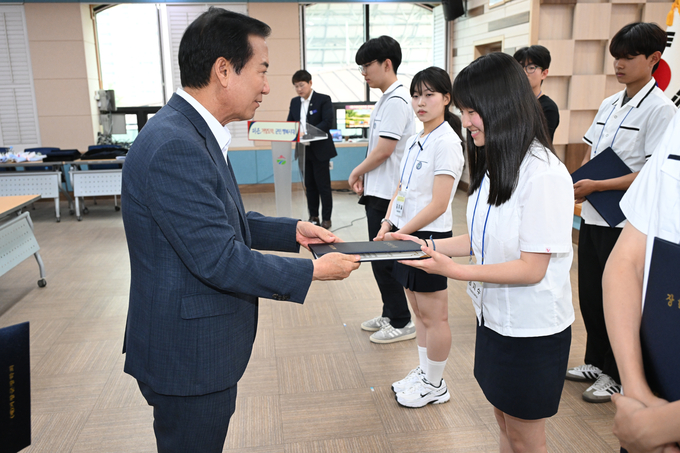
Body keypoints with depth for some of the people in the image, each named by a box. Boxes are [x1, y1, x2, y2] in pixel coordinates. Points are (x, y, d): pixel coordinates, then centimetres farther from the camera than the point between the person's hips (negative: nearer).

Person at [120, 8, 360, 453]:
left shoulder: (195, 132, 6)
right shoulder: (174, 147, -27)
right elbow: (220, 260, -27)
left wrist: (293, 230, 5)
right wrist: (313, 271, -17)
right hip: (189, 356, -10)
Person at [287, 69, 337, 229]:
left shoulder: (323, 100, -6)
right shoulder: (294, 102, 12)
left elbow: (327, 122, -16)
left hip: (320, 150, -5)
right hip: (304, 150, 6)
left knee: (323, 185, -1)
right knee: (309, 185, 11)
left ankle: (326, 218, 8)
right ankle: (313, 216, 20)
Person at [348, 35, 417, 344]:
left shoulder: (396, 100, -16)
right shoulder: (387, 99, 15)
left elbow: (384, 149, -20)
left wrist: (356, 172, -6)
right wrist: (365, 177, 10)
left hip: (387, 194, -10)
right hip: (378, 191, 10)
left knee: (384, 259, -1)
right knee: (381, 258, 16)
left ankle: (402, 323, 12)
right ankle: (390, 314, 29)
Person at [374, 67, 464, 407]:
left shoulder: (446, 142, -15)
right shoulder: (415, 141, 11)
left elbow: (438, 204, -19)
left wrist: (399, 233, -17)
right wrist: (387, 226, 1)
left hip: (429, 237, -8)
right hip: (405, 234, 8)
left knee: (433, 317, 5)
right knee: (419, 312, 18)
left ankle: (435, 386, 21)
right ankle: (423, 373, 33)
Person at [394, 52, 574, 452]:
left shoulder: (543, 175, -23)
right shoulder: (496, 165, 6)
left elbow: (532, 268, -22)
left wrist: (455, 271, -25)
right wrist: (429, 246, 1)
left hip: (531, 329, -8)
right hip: (496, 317, 8)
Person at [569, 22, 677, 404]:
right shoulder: (609, 105, 11)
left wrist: (595, 186, -21)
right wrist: (573, 183, -3)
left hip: (626, 221, -7)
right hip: (593, 215, 7)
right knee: (590, 294, 15)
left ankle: (617, 376, 23)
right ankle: (596, 362, 33)